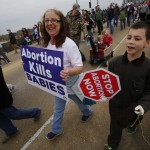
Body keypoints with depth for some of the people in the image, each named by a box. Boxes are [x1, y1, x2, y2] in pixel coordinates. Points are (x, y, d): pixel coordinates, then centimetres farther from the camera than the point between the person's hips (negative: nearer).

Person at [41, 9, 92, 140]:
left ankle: (87, 112, 61)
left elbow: (79, 67, -29)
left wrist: (68, 72, -50)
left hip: (71, 85, -5)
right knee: (58, 109, 25)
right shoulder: (47, 43, -8)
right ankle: (56, 130, 50)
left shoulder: (68, 44, -29)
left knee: (80, 102, 26)